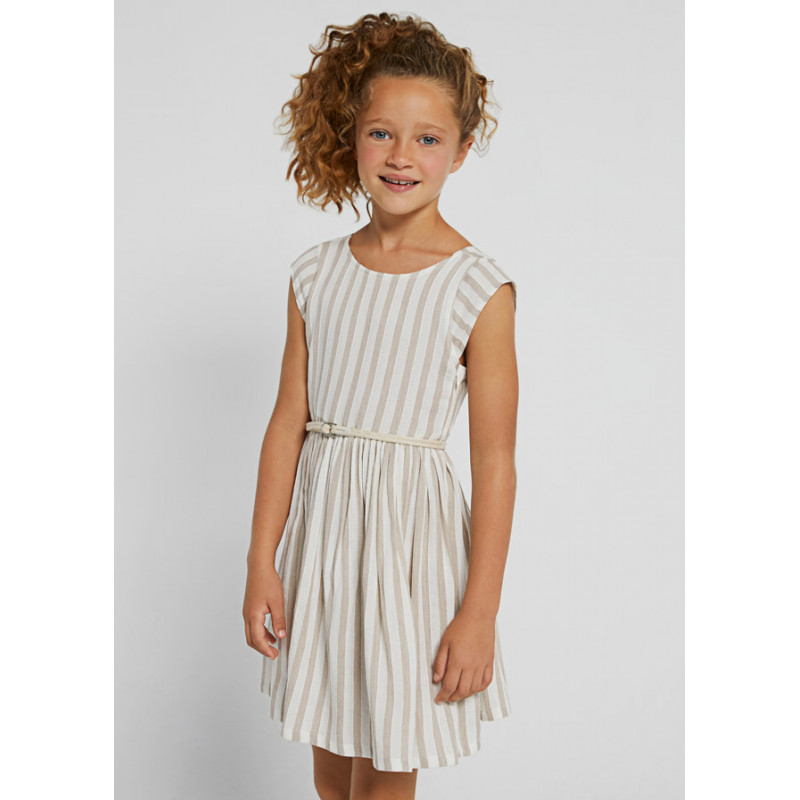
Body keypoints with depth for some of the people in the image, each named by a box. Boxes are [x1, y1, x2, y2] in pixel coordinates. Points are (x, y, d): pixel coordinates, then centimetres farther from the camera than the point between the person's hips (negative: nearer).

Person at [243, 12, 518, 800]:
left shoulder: (479, 288, -12)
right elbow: (288, 422, 3)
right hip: (320, 518, 4)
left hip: (411, 526, -4)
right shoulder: (316, 273, 1)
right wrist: (261, 563, 1)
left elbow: (494, 462, -11)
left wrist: (479, 614, -11)